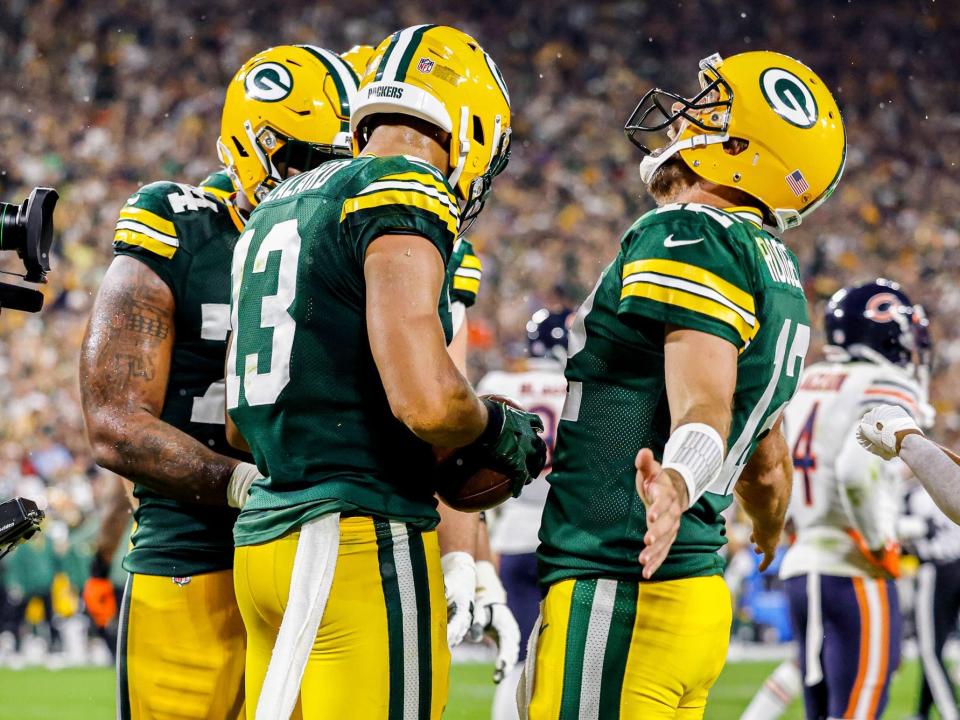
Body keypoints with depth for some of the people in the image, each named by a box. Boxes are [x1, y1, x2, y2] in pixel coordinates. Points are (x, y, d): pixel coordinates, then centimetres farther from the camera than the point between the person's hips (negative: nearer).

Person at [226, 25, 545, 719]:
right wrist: (499, 431, -1)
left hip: (265, 534, 9)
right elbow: (426, 402, -21)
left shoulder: (280, 207, 18)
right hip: (363, 542, -9)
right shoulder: (403, 196, -10)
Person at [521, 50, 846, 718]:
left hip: (617, 596, -10)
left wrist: (678, 481, -45)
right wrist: (770, 532, 50)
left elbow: (705, 406, -23)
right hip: (699, 592, 10)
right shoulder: (776, 275, 19)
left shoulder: (690, 239, -11)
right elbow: (767, 461, 29)